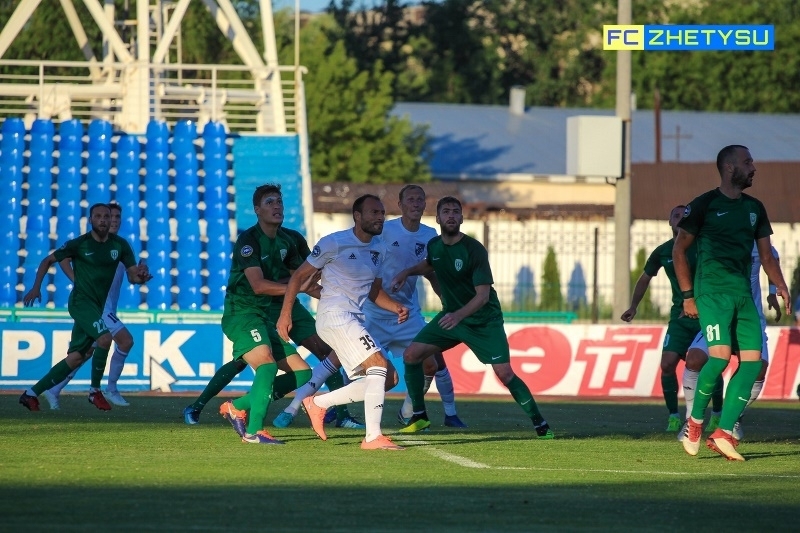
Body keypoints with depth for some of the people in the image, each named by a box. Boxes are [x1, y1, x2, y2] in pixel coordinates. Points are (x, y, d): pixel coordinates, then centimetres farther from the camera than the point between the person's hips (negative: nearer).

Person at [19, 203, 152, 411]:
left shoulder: (120, 245, 1)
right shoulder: (79, 244, -10)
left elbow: (132, 275, 0)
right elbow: (48, 261, 0)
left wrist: (141, 276, -23)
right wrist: (36, 288, -8)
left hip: (99, 306, 6)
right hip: (81, 301, -6)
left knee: (76, 358, 7)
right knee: (105, 337, -27)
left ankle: (32, 394, 15)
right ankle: (95, 391, -12)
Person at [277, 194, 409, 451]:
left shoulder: (379, 249, 13)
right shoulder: (335, 243, -8)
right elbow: (299, 277, -3)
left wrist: (396, 307, 4)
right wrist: (285, 313, -9)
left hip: (355, 321, 9)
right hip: (334, 316, -9)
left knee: (388, 378, 5)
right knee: (380, 365, -20)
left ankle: (319, 403, 12)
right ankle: (373, 437, -21)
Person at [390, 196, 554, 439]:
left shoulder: (474, 250, -21)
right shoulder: (434, 246, -3)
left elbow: (483, 295, -27)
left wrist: (458, 316, -42)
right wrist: (406, 272, 6)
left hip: (484, 320, -6)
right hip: (451, 315, 6)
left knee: (505, 374, -16)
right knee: (411, 355, -6)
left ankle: (540, 424, -4)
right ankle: (419, 417, 8)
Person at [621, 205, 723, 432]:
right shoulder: (663, 251, 5)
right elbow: (645, 278, 20)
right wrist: (633, 307, 20)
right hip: (680, 315, 3)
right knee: (667, 364, -11)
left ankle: (718, 415, 13)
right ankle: (673, 416, 1)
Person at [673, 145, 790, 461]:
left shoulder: (754, 208, 16)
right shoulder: (704, 205, -1)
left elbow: (766, 255, 20)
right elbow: (679, 250, 3)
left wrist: (780, 286, 3)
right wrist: (688, 295, -1)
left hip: (743, 292, 6)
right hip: (712, 290, -6)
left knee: (752, 360, -7)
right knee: (720, 355, -21)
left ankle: (724, 433, -5)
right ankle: (695, 421, 0)